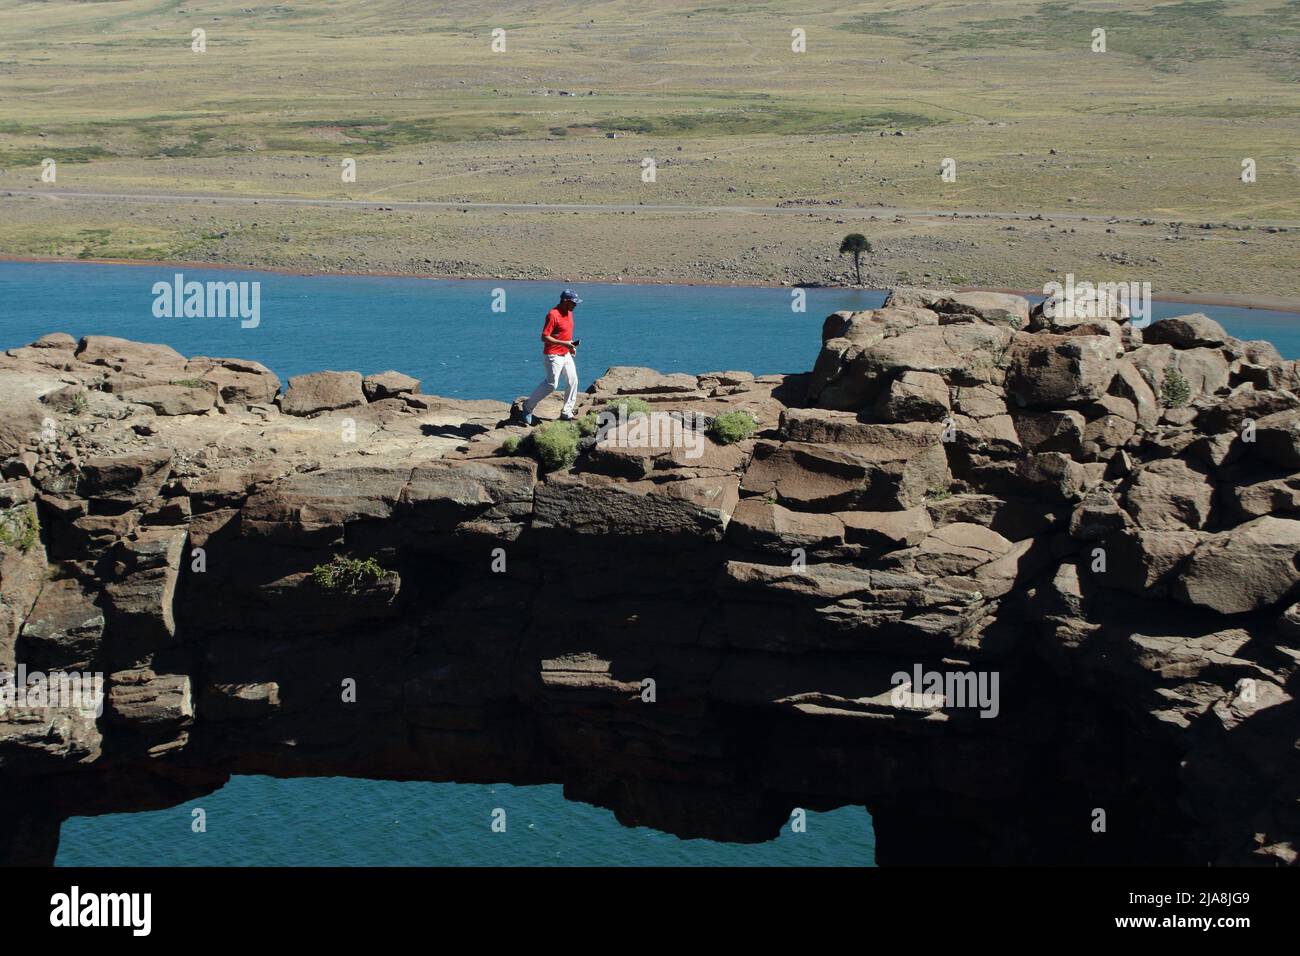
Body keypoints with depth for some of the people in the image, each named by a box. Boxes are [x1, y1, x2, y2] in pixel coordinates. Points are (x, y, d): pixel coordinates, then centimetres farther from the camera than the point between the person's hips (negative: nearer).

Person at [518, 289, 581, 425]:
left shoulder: (569, 313, 9)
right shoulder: (553, 315, -19)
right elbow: (544, 337, -22)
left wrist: (571, 345, 10)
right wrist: (564, 343, -25)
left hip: (566, 354, 9)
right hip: (553, 356, -9)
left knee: (572, 382, 5)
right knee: (551, 384, -9)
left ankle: (566, 413, 13)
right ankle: (528, 406, 6)